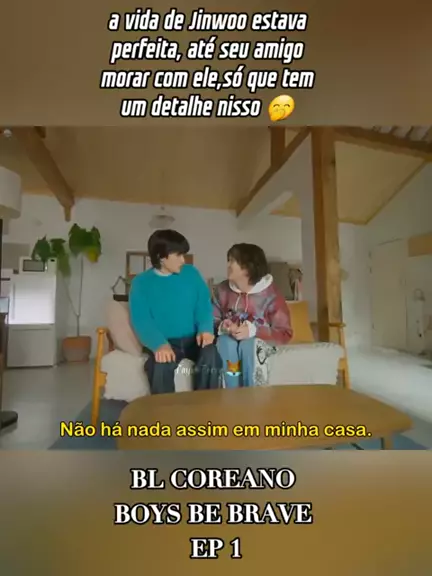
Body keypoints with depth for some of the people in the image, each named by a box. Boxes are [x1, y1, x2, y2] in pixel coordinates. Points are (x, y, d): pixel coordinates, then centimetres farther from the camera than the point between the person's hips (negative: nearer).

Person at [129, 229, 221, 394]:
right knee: (160, 365, -33)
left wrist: (205, 329, -16)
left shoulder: (191, 273, 7)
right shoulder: (141, 282, -2)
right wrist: (159, 344, -30)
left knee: (211, 355, -28)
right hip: (164, 342, -2)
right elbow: (141, 320, -11)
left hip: (192, 339, 2)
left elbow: (204, 304, 5)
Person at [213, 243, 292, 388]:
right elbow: (212, 321, 4)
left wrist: (252, 331, -25)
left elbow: (285, 333, -13)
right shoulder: (222, 290, -4)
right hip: (230, 340, 3)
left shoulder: (271, 294, -14)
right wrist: (222, 326, -20)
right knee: (225, 342, -31)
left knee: (248, 345, -35)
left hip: (259, 342, -2)